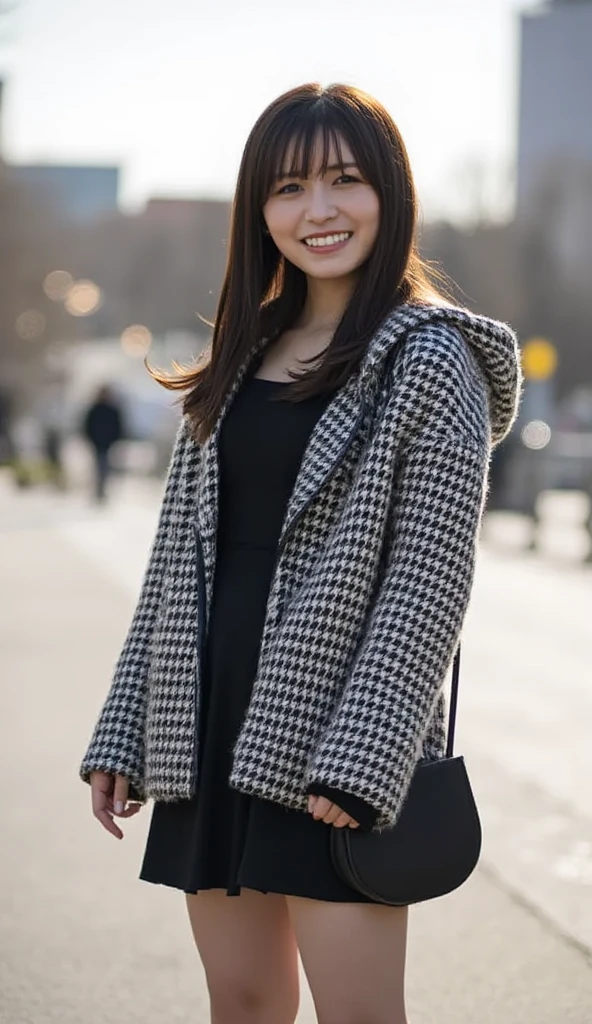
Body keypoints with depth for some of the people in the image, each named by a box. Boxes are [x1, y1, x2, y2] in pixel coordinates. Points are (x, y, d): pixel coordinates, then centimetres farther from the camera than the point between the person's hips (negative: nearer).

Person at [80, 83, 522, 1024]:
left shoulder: (430, 360, -5)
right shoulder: (243, 356, 14)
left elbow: (431, 577, -11)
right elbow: (181, 555, 14)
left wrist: (358, 761, -18)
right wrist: (124, 735, 10)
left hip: (337, 741, -6)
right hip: (214, 728, 6)